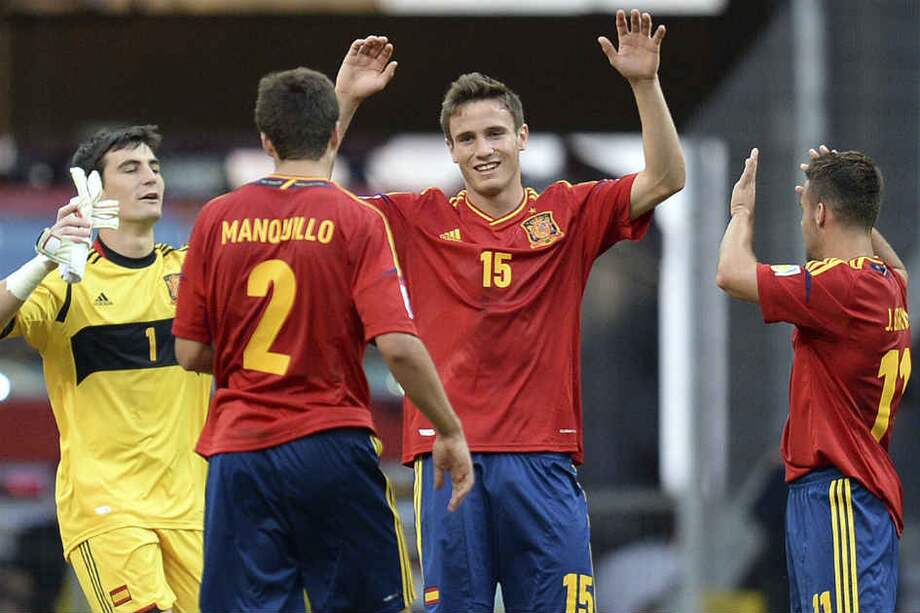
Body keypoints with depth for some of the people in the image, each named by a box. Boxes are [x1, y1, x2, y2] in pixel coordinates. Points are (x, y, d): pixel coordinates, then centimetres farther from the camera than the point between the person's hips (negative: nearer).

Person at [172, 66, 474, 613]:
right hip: (330, 442, -2)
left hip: (238, 450, 3)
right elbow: (398, 347, -13)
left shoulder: (218, 219, 4)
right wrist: (450, 432, -3)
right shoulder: (357, 221, -5)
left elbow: (191, 353, 6)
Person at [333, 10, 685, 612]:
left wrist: (645, 83, -11)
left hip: (544, 456, 0)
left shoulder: (569, 214, 7)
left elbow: (665, 179, 1)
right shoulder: (424, 221, 8)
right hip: (449, 456, 0)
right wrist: (345, 99, -4)